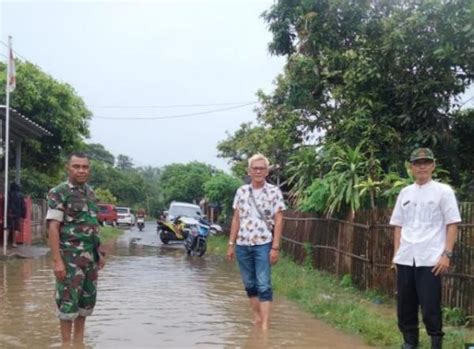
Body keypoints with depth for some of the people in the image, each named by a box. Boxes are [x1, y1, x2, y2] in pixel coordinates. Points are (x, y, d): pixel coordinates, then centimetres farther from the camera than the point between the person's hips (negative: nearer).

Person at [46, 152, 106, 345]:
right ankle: (66, 343, 8)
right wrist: (57, 260, -21)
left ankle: (79, 341, 23)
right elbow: (53, 228, -15)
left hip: (90, 257, 7)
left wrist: (99, 253, 15)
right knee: (68, 301, -2)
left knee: (87, 300, 12)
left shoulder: (90, 193, 12)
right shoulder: (59, 193, -10)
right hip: (70, 258, -7)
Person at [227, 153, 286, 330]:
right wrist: (231, 244, 8)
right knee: (249, 285, 11)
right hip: (242, 245, 4)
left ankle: (265, 325, -6)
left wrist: (275, 247, -11)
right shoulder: (241, 191, 7)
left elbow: (278, 220, -5)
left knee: (264, 286, -6)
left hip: (263, 245, -4)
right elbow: (236, 219, 11)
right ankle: (256, 319, 23)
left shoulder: (274, 192, -3)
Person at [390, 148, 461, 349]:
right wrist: (396, 254, 10)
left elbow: (452, 224, -3)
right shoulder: (405, 193, 13)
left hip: (430, 259, -5)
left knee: (430, 306, -5)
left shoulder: (443, 191, 0)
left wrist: (446, 254, -10)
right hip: (405, 259, 5)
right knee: (405, 305, 9)